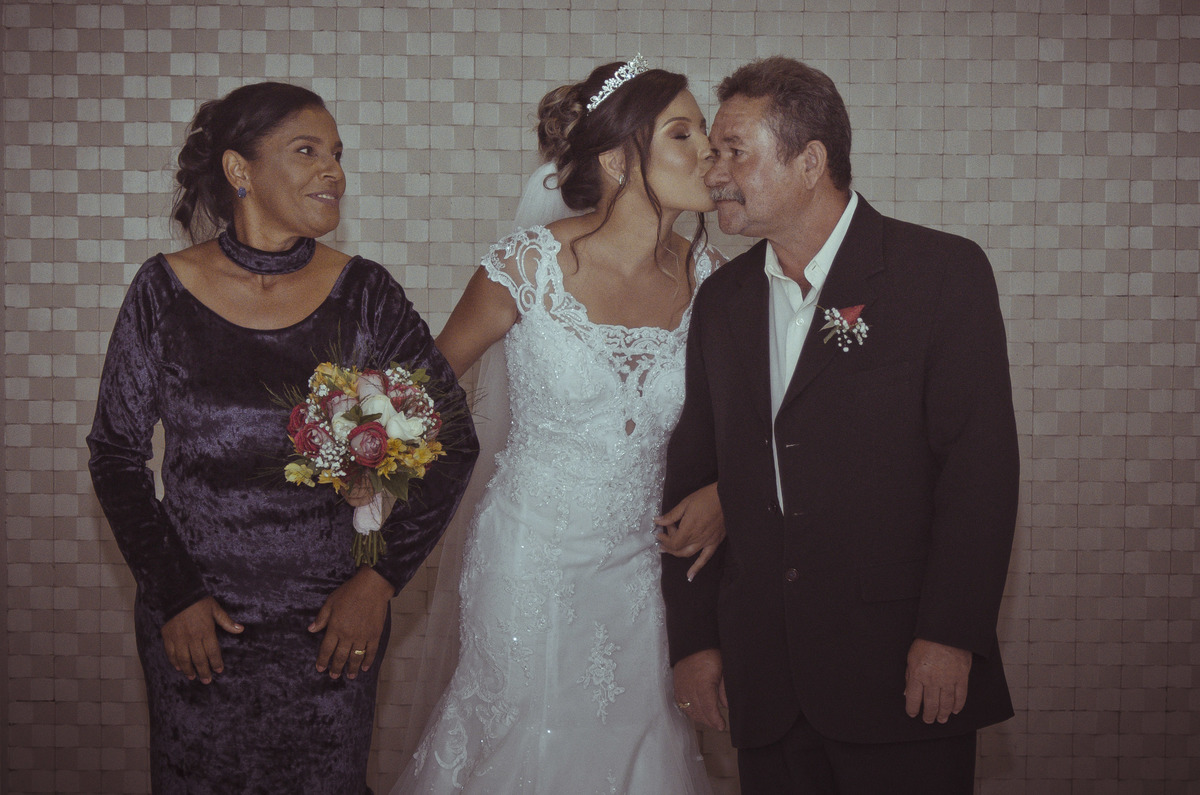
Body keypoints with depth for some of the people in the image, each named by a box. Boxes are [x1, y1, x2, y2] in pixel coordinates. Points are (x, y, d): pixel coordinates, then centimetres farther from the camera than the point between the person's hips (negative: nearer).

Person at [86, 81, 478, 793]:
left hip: (331, 626, 0)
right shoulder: (166, 291, -6)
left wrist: (382, 576, -6)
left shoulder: (364, 294, -6)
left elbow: (453, 439, -1)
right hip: (195, 622, 0)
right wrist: (172, 594, -4)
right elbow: (117, 454, 2)